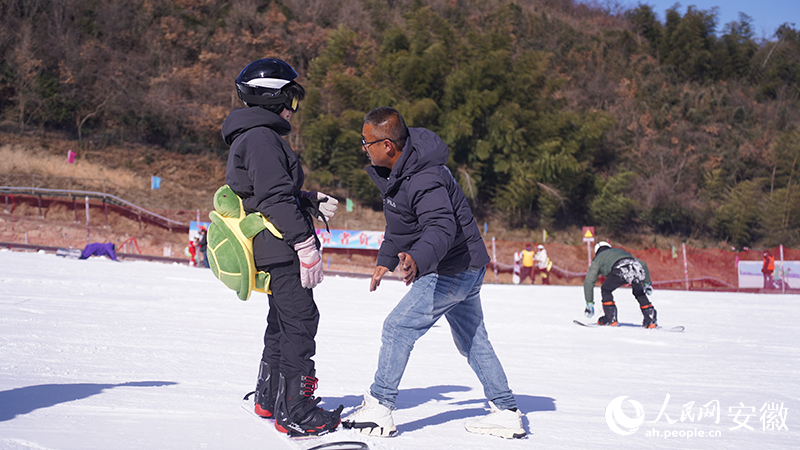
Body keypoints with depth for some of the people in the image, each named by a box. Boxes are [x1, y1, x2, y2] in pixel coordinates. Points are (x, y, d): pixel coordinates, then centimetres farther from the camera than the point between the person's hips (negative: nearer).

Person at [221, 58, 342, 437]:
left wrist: (313, 203, 14)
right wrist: (306, 244, -21)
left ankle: (269, 399, 31)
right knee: (300, 321, -9)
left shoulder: (250, 137, 19)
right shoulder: (262, 137, -15)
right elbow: (275, 198, -22)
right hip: (281, 248, -11)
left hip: (273, 249, 11)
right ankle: (294, 412, -6)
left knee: (282, 322, 20)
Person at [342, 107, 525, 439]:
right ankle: (506, 413, 22)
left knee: (398, 328, -8)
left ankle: (379, 410, 0)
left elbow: (441, 228, -40)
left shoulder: (425, 180, -28)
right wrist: (385, 260, 26)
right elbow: (398, 223, 19)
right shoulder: (396, 172, 4)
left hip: (452, 271, -11)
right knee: (472, 339, 16)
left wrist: (418, 260, -56)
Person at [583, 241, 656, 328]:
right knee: (639, 293, 30)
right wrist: (647, 282, 52)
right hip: (637, 268, 4)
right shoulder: (620, 251, 45)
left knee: (606, 290, 21)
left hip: (621, 271, -4)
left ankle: (611, 319, 16)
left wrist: (589, 303, 29)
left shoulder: (598, 259, 33)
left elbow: (589, 282, 27)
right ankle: (651, 320, 26)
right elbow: (643, 264, 46)